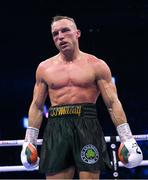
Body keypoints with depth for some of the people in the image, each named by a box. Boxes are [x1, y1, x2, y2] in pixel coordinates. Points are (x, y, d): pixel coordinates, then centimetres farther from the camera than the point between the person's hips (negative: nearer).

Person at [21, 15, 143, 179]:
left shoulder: (96, 65, 5)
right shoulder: (44, 68, 13)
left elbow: (113, 103, 2)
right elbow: (36, 106, 15)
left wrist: (127, 140, -4)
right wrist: (29, 141, 9)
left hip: (87, 128, -2)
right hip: (56, 129, 2)